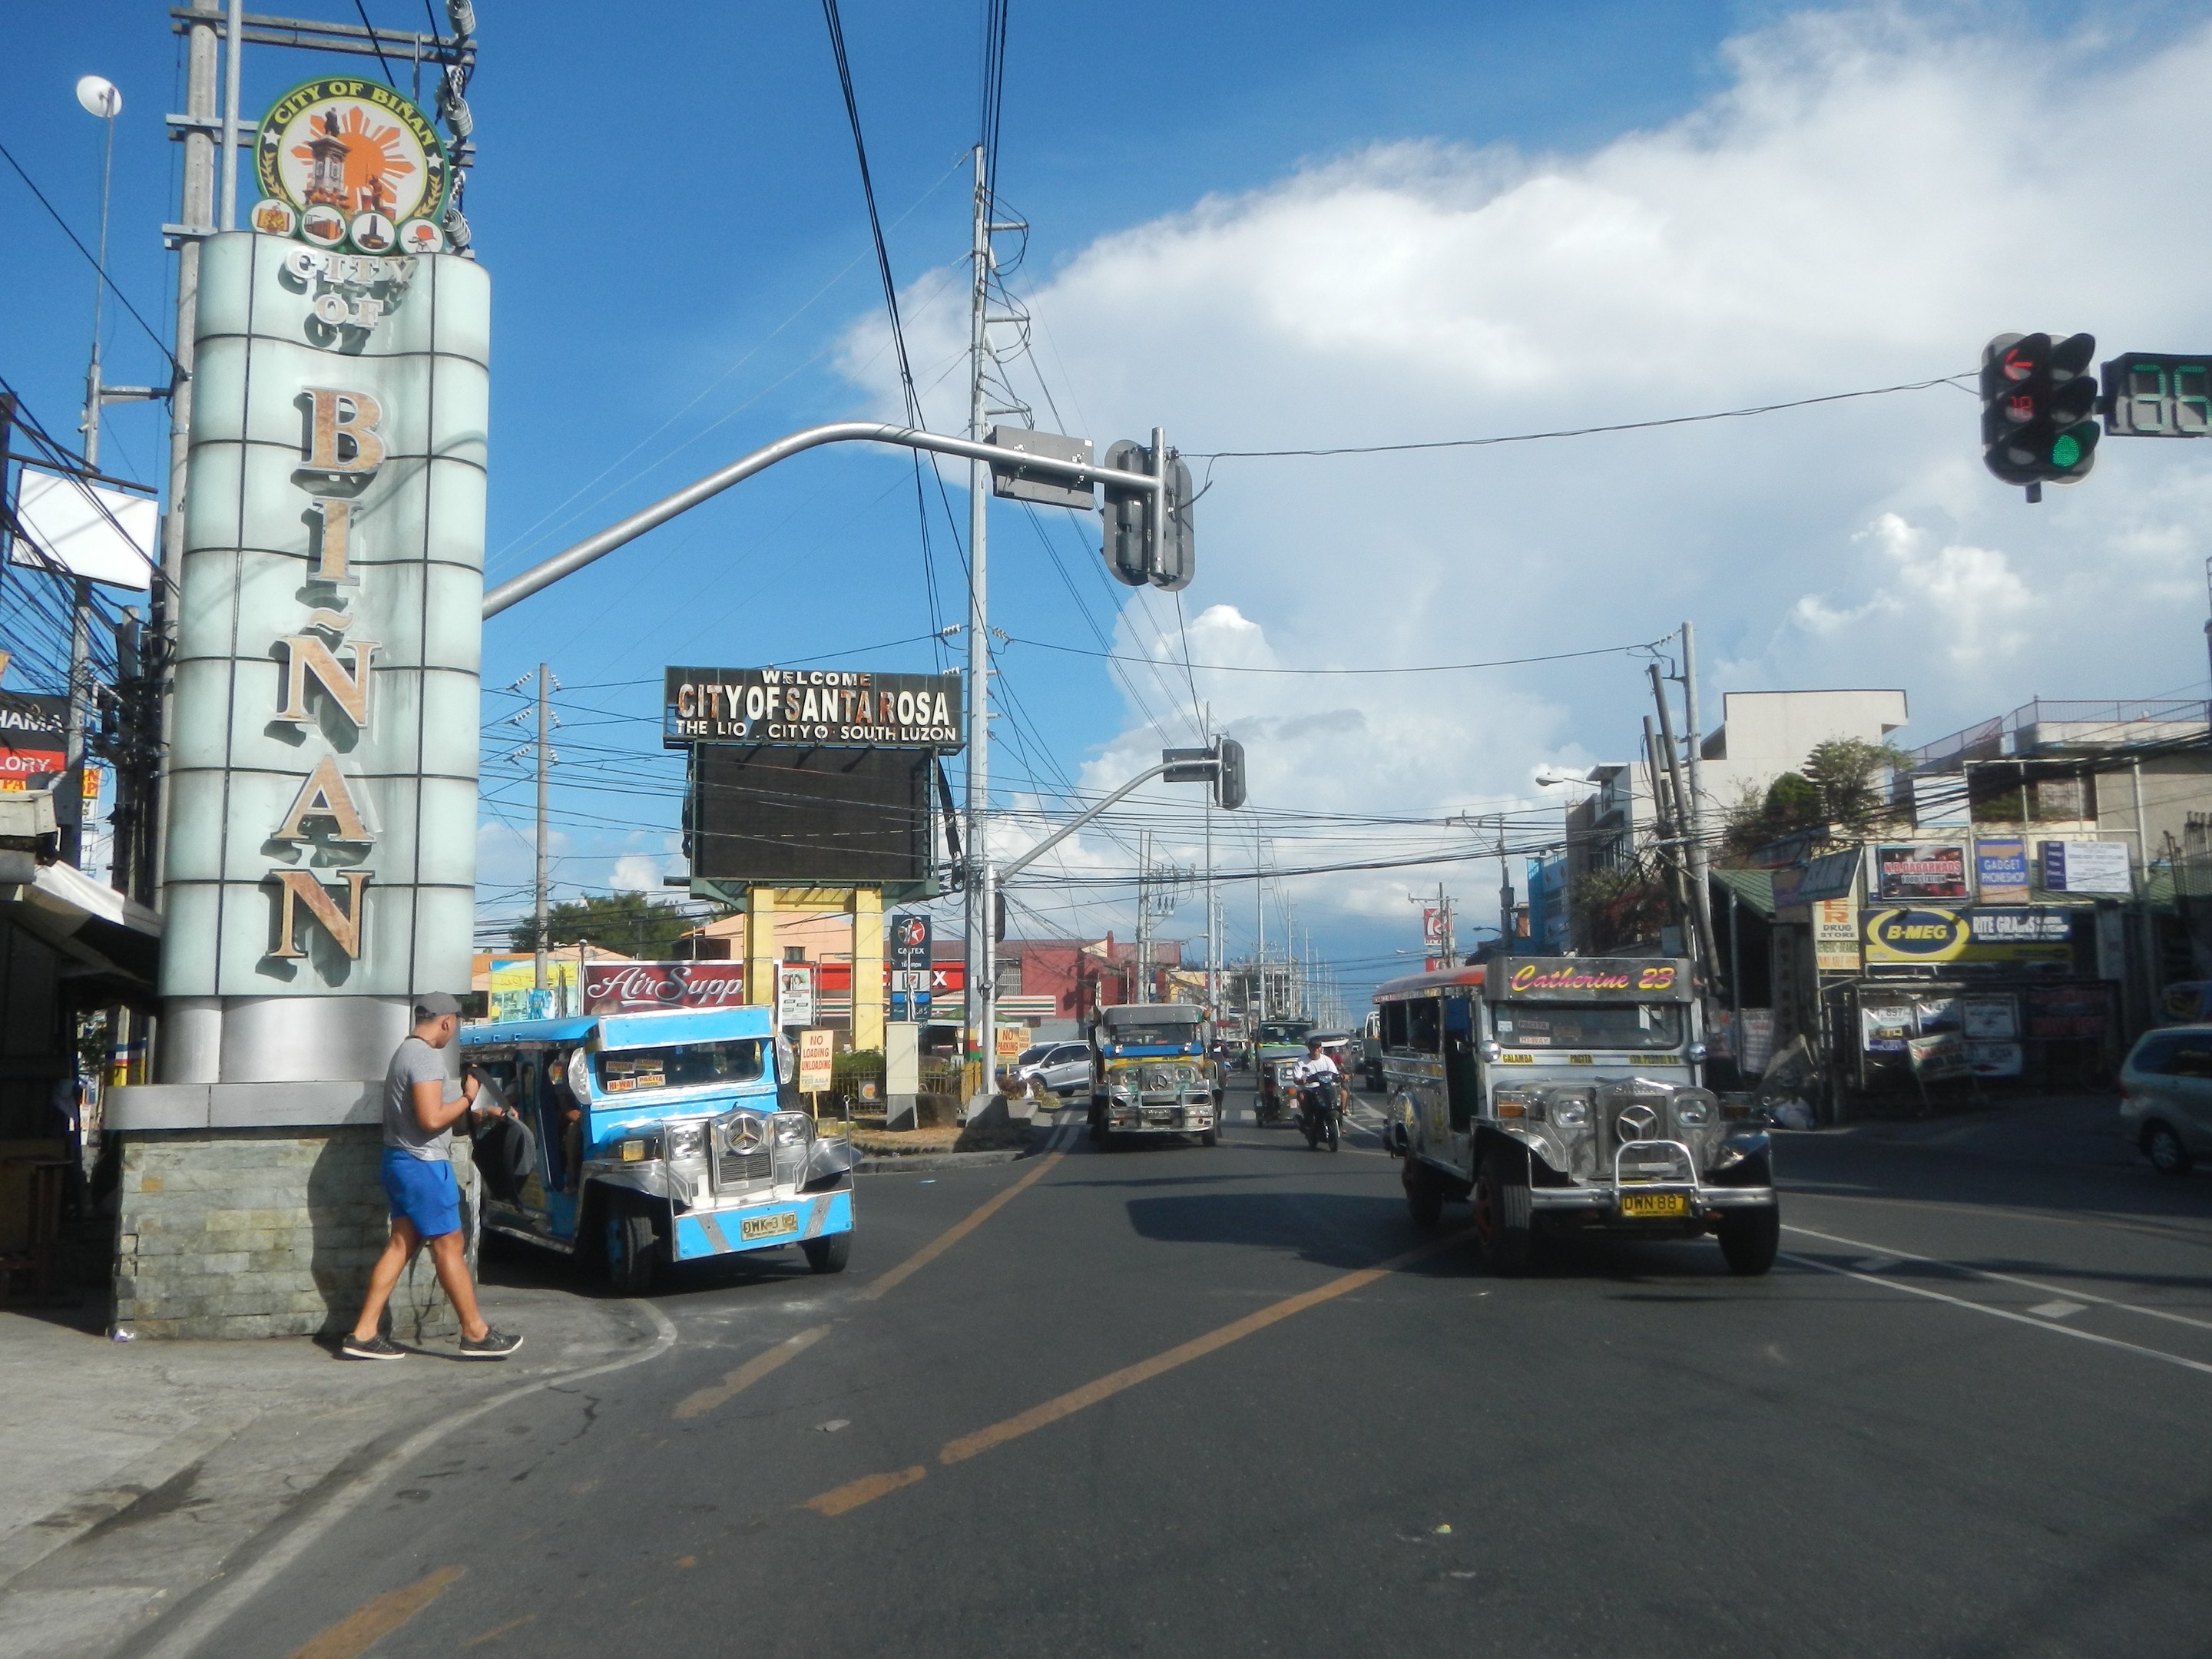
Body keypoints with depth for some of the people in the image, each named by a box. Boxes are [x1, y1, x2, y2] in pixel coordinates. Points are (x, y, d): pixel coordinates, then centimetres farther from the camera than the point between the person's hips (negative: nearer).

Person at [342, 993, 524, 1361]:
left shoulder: (406, 1052, 14)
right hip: (423, 1165, -10)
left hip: (402, 1162, 10)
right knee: (449, 1246, -2)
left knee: (402, 1244, 10)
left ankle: (363, 1334, 10)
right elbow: (432, 1119, -25)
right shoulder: (426, 1057, -18)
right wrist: (468, 1099, -11)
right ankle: (476, 1334, 6)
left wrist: (482, 1110, 23)